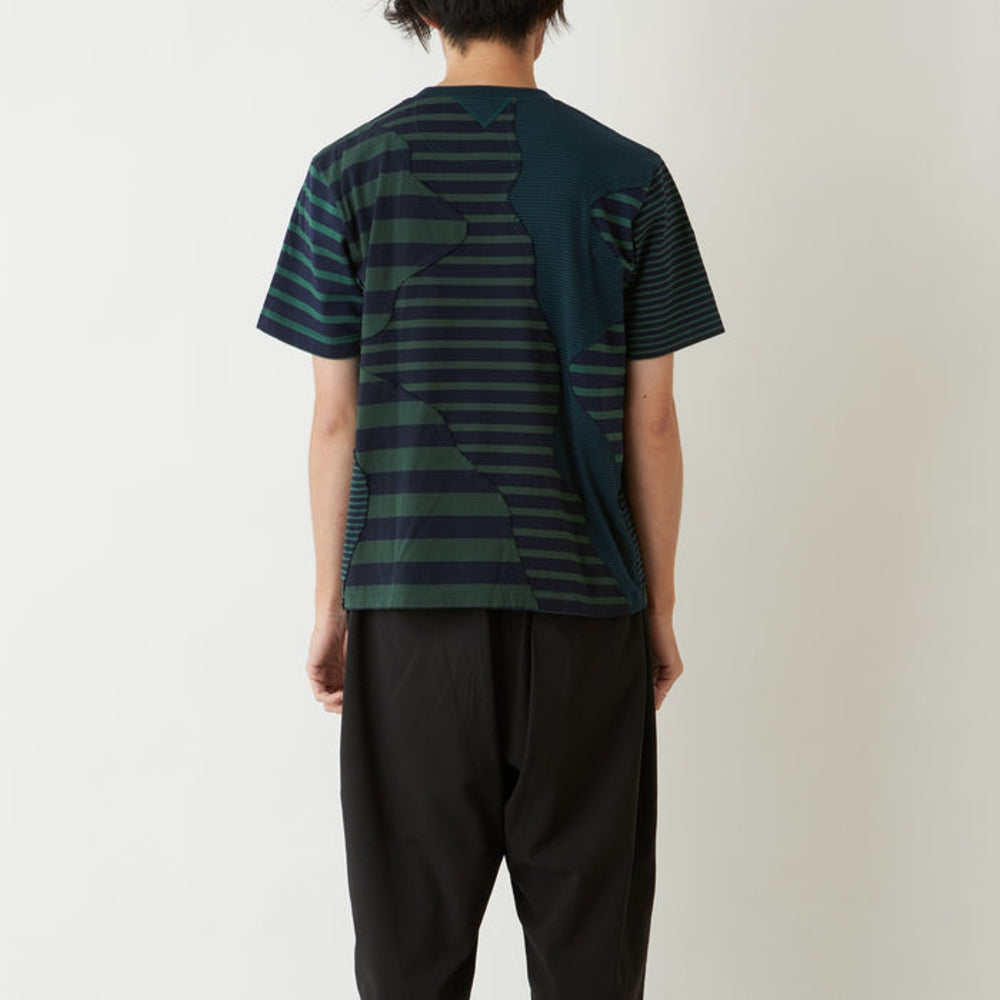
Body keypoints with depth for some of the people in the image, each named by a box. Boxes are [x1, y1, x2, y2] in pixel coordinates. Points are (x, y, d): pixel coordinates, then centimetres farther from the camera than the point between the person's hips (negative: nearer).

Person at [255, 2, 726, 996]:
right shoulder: (630, 178, -1)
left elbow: (335, 419, 0)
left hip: (410, 596, 0)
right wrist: (660, 609, 10)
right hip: (583, 599, 0)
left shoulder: (348, 174, 0)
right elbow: (651, 423, 0)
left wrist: (330, 605, 9)